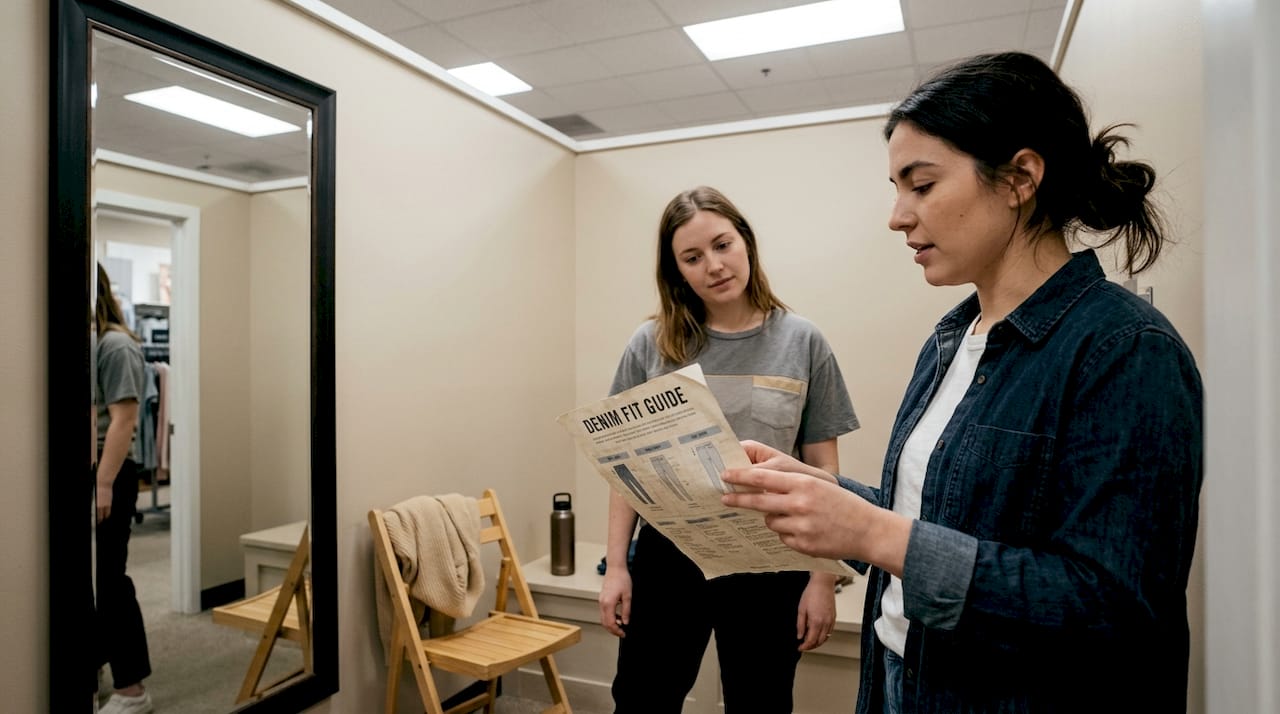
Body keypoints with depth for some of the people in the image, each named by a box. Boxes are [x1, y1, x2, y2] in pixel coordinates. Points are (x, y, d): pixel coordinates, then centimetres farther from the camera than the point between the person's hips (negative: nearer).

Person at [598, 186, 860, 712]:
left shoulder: (801, 342, -4)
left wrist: (823, 578, -3)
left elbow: (822, 469, -1)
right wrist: (615, 566, 0)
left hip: (771, 567, 0)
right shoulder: (651, 344, -2)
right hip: (667, 559, 1)